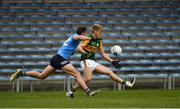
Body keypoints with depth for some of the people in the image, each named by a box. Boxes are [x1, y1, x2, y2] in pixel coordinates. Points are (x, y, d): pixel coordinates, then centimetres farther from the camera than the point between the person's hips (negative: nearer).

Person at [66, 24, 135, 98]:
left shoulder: (99, 41, 16)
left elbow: (103, 54, 23)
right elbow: (79, 48, -17)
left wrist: (112, 61, 17)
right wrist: (85, 53, -37)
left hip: (93, 62, 8)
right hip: (86, 61, -8)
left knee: (109, 72, 5)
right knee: (88, 78, -27)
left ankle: (126, 83, 7)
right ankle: (71, 91, -19)